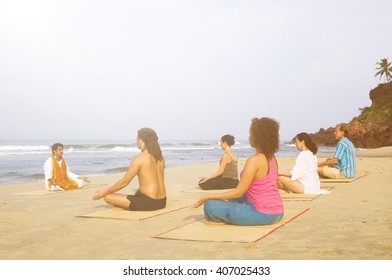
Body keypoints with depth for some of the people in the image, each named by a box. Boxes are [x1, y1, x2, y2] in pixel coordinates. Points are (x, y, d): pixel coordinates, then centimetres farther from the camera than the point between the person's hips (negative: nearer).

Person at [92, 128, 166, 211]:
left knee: (108, 197, -5)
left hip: (148, 202, -8)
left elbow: (124, 182, -11)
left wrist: (105, 192, -1)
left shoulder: (139, 159, -14)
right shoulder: (160, 158, 6)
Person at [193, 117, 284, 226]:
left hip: (263, 214, -9)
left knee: (210, 205, -12)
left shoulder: (254, 160, -19)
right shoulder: (272, 158, 6)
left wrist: (208, 196, -13)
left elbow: (238, 192, -18)